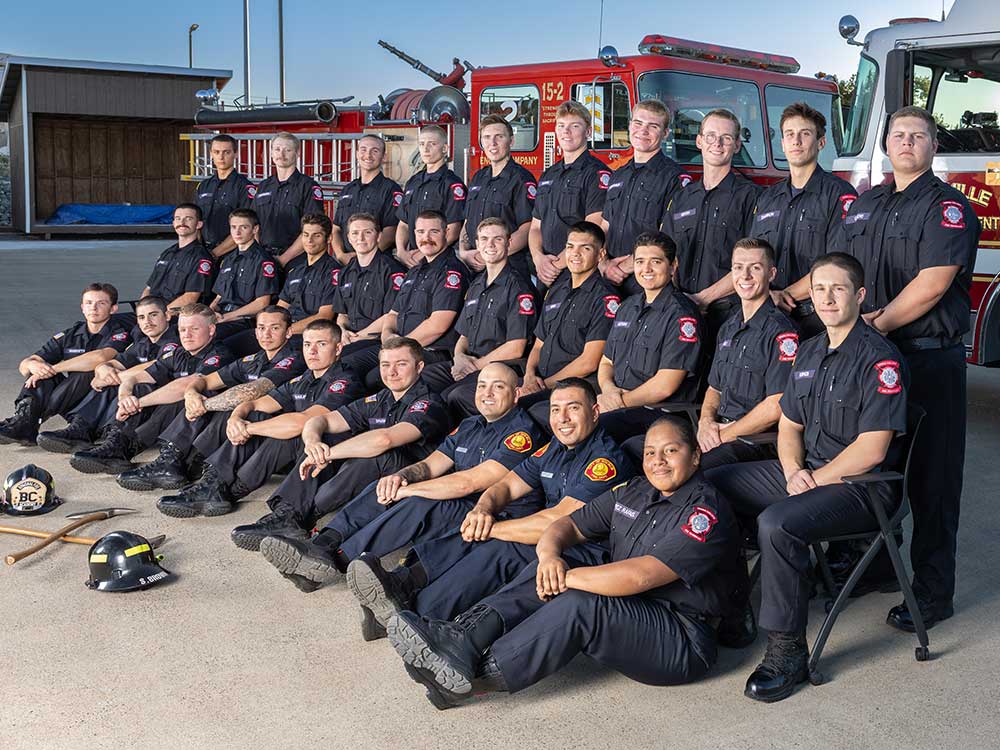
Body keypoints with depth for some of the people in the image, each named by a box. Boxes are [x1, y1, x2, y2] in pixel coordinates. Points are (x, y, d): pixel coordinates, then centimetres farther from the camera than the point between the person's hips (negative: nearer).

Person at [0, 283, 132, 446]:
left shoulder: (120, 334, -5)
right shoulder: (68, 335, 12)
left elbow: (100, 357, -29)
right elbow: (23, 365, 7)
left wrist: (53, 368, -23)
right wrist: (32, 364, -20)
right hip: (72, 405, 5)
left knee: (90, 373, -31)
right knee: (40, 367, -10)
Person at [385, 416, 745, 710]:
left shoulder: (707, 513, -16)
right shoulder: (633, 491, 10)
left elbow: (639, 576, -27)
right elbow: (568, 525, 9)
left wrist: (564, 577, -20)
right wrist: (550, 554, -15)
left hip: (682, 642, -7)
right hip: (625, 612, 8)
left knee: (578, 604, -31)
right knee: (553, 566, -12)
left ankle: (472, 677, -30)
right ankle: (460, 640, -27)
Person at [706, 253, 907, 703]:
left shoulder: (879, 358, -14)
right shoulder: (810, 352, 12)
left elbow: (871, 448, -20)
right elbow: (789, 425, 16)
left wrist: (815, 480, -14)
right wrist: (793, 472, -4)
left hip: (860, 485, -9)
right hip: (804, 471, 9)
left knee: (778, 523, -34)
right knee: (708, 485, 4)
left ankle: (787, 651, -19)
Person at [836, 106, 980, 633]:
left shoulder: (948, 207, -5)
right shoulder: (863, 206, 15)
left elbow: (931, 284, -16)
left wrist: (878, 326, -15)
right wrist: (855, 317, -9)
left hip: (929, 357, -6)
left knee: (930, 476, -1)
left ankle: (933, 594, 7)